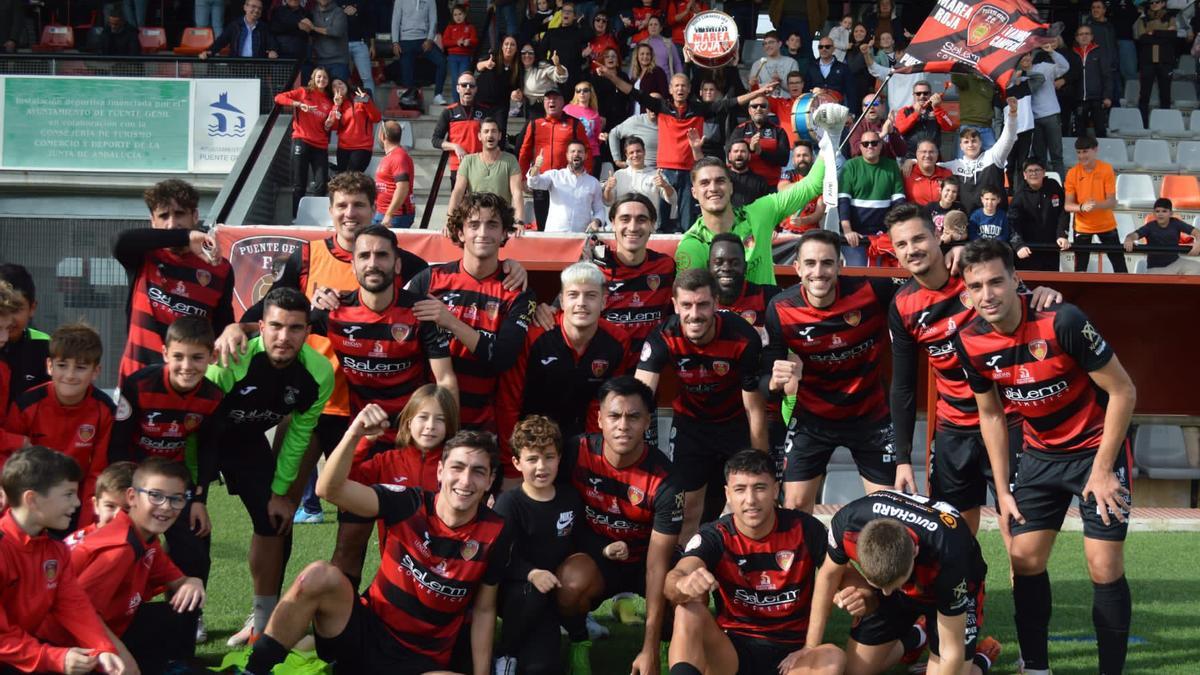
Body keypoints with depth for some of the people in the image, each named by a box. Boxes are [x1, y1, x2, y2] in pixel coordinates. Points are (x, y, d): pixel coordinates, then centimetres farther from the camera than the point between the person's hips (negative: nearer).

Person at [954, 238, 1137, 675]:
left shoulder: (1062, 322, -27)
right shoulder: (971, 343, -11)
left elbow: (1122, 391, -18)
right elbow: (990, 414, 6)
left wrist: (1102, 470, -15)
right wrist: (1002, 489, 4)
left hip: (1097, 446, -5)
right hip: (1041, 453, 5)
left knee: (1104, 568, -9)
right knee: (1024, 559, 1)